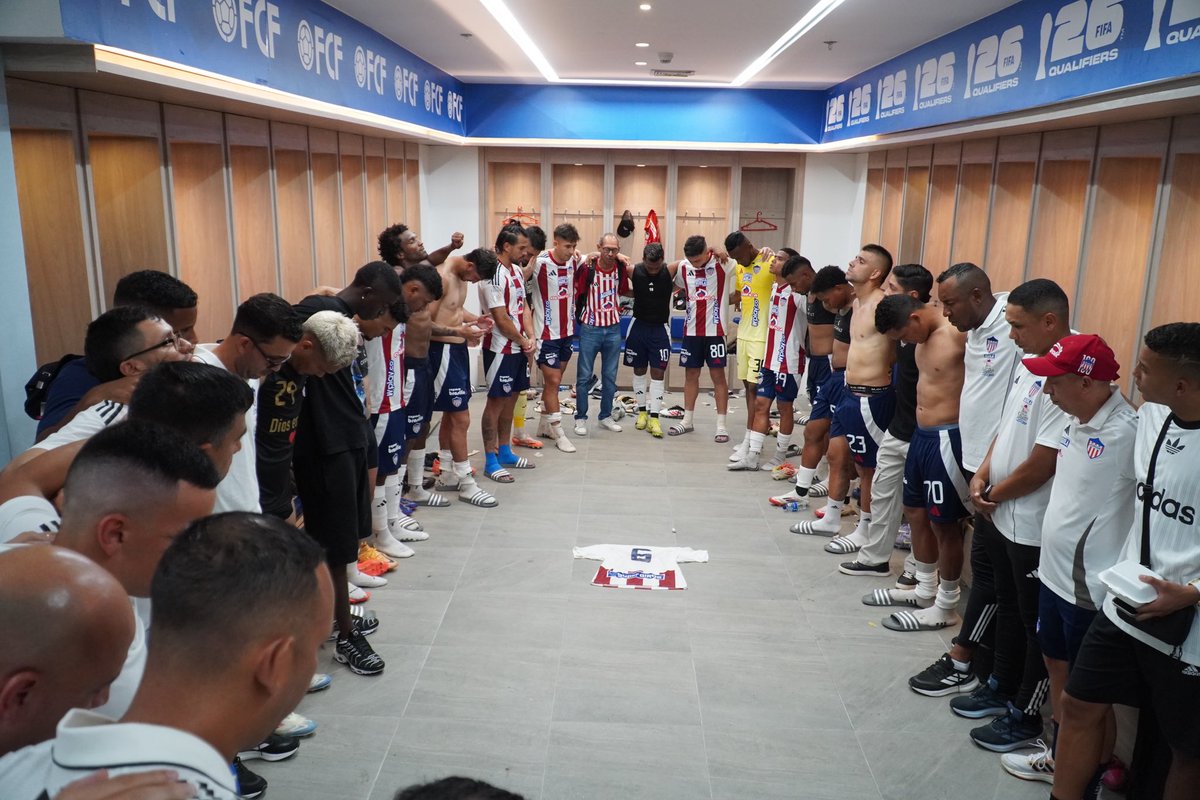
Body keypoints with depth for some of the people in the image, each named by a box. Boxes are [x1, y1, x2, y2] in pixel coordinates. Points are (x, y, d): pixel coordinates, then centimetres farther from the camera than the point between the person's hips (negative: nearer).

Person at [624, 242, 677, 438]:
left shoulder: (670, 270, -13)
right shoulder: (634, 270, -11)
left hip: (660, 328, -1)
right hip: (639, 326, 1)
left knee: (658, 372, -1)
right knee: (639, 370, 11)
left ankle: (654, 417, 2)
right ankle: (642, 411, 24)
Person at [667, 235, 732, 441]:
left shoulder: (722, 263, -10)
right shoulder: (683, 267, 3)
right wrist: (691, 299, 8)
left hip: (715, 330, -4)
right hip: (692, 330, 4)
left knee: (717, 375, -1)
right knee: (691, 373, 11)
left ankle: (721, 425, 5)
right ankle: (687, 421, 22)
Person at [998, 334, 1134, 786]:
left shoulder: (1129, 432, -24)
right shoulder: (1075, 421, 2)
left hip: (1091, 589, -8)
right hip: (1054, 573, 8)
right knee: (1056, 667, 23)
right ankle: (1059, 758, 43)